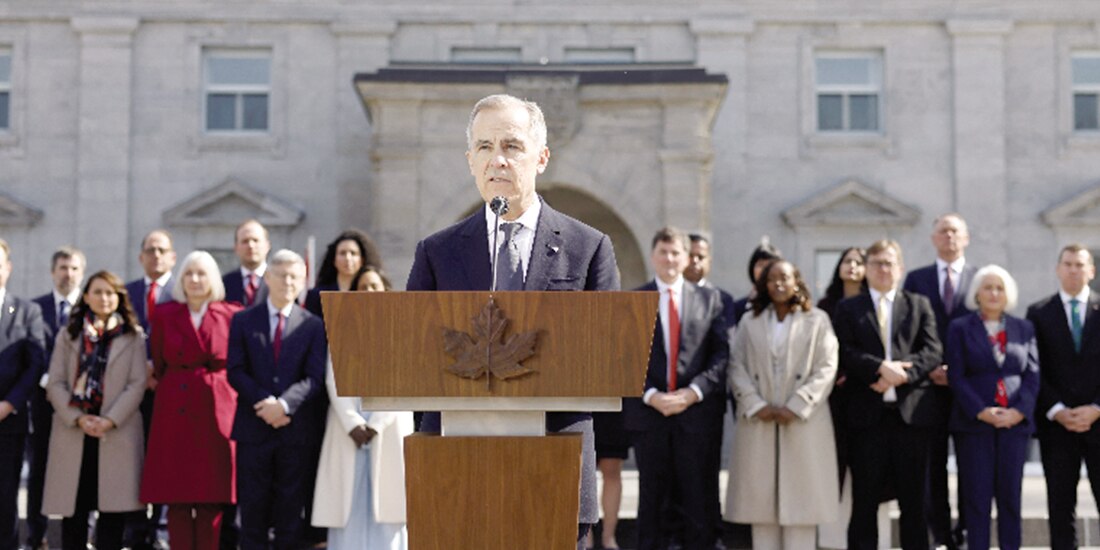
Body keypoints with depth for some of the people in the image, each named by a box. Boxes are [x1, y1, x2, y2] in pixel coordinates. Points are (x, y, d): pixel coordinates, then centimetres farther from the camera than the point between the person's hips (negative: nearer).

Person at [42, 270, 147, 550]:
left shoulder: (133, 336, 7)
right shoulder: (68, 336, 12)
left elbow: (137, 383, -1)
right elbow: (55, 383, 5)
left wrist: (110, 420, -12)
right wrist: (78, 419, -10)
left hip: (117, 432, -1)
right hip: (73, 433, 1)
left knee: (113, 509, -2)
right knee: (73, 508, 0)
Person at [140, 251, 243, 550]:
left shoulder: (232, 315, 4)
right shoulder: (164, 315, 6)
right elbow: (158, 365, 10)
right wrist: (171, 389, 4)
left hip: (215, 413, -1)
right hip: (174, 412, 1)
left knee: (212, 496, -1)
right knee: (176, 496, 1)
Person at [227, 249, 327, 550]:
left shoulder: (313, 325, 6)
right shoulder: (243, 320, 8)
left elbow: (315, 378, -3)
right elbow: (235, 371, 0)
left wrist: (284, 405, -18)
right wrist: (264, 403, -13)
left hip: (298, 430, 0)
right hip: (253, 427, 0)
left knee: (291, 511, 3)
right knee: (253, 509, 3)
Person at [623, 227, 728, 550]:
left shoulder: (710, 299, 8)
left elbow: (722, 353, 3)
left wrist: (694, 392, -10)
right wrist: (650, 395, -11)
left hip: (696, 411, 0)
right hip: (648, 411, 0)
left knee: (697, 495, 3)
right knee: (653, 496, 6)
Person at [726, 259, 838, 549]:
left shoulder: (817, 320, 8)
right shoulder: (749, 322, 14)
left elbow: (826, 368, -1)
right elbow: (737, 367, 7)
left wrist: (795, 407, -10)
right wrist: (757, 406, -7)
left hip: (803, 422, -2)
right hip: (758, 423, 2)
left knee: (800, 498, -3)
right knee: (760, 497, 0)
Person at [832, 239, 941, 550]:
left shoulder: (919, 305, 14)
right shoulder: (849, 309, 11)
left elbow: (931, 352, 2)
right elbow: (846, 353, -2)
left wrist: (900, 373, -14)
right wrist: (881, 368, -17)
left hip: (911, 411, 1)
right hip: (867, 414, -1)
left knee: (914, 501, 5)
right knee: (864, 501, 2)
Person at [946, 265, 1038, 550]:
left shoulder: (1024, 329, 12)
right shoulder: (960, 328, 5)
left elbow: (1033, 374, 6)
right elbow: (956, 376, -2)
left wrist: (1020, 411, -9)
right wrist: (980, 411, -13)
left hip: (1015, 421, 2)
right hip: (974, 422, -2)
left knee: (1010, 494, 3)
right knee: (977, 495, -2)